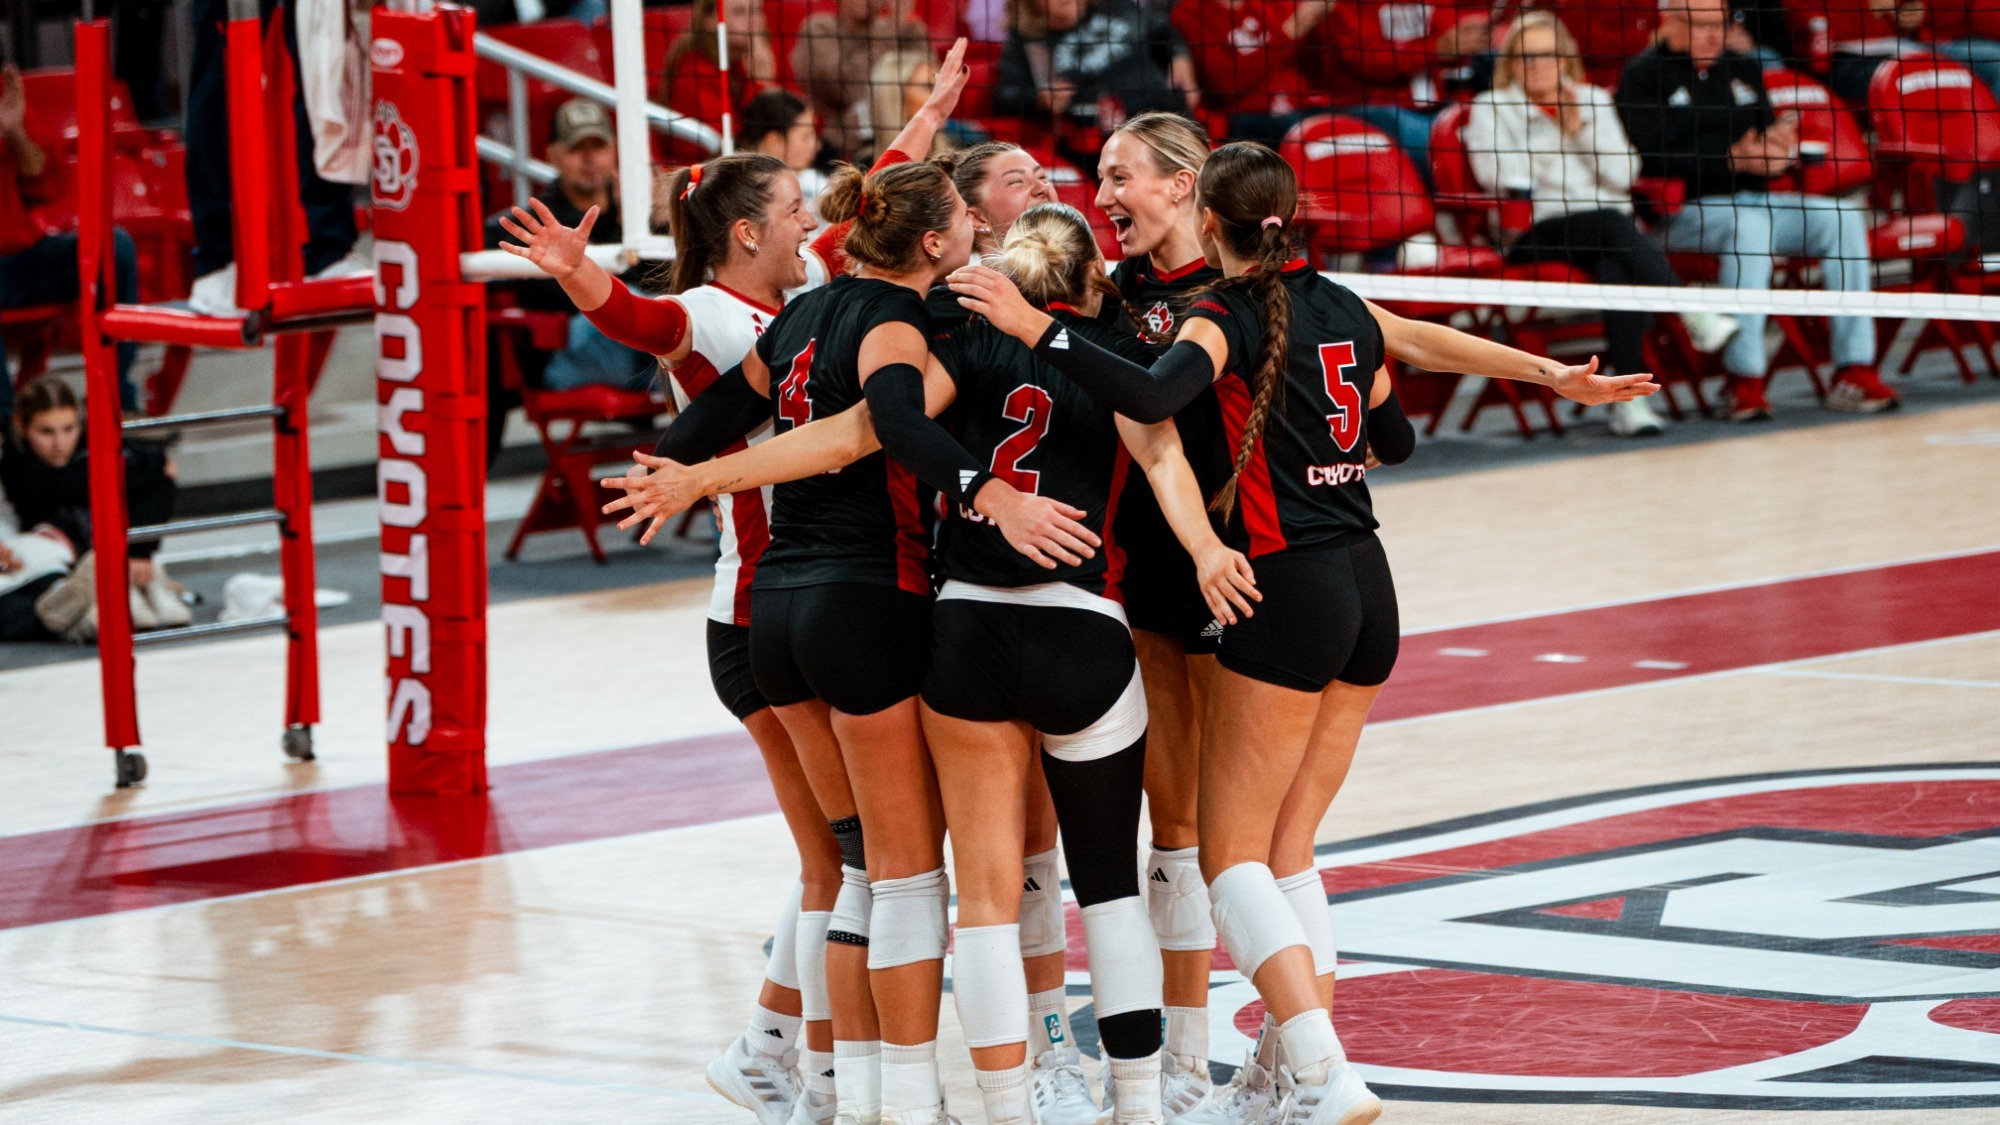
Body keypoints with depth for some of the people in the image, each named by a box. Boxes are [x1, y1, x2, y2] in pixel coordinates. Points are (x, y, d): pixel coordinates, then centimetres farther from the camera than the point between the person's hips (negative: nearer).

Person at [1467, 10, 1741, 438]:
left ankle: (1628, 398, -42)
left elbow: (1623, 176, 9)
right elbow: (1497, 175, -6)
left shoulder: (1594, 101, 20)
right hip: (1536, 236, -3)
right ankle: (1694, 317, -39)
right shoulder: (1491, 109, 11)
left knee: (1618, 268, -35)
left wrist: (1579, 129, 0)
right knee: (1611, 225, -36)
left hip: (1610, 228, 3)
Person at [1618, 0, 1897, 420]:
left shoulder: (1743, 71, 20)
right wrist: (1735, 159, -23)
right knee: (1748, 225, -37)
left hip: (1752, 200, 7)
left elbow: (1771, 131, 17)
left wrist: (1779, 145, -9)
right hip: (1682, 210, -7)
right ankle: (1744, 382, -39)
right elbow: (1656, 158, -14)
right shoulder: (1643, 77, -2)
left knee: (1842, 219, -14)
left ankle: (1854, 371, -18)